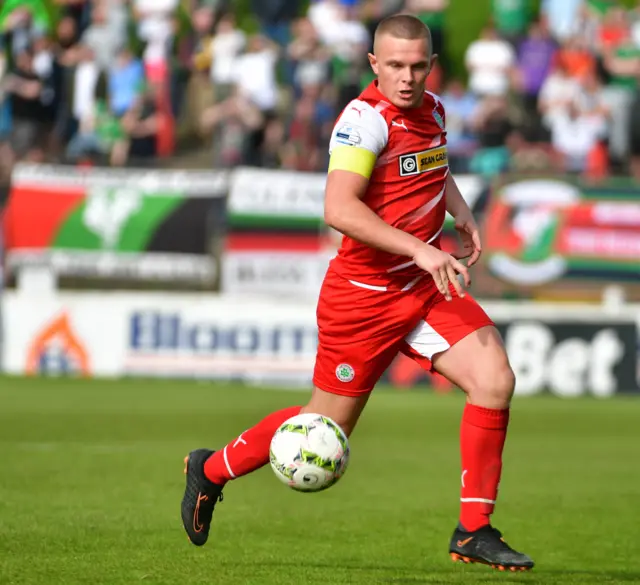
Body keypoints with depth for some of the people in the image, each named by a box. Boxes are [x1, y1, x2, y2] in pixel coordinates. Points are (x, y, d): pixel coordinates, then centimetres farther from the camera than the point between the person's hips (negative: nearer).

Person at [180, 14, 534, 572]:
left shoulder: (432, 110, 5)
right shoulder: (365, 118, -20)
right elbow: (339, 208, -34)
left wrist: (461, 212, 12)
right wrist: (420, 250, -38)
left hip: (428, 285, 6)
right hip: (365, 291, -6)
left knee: (495, 381, -14)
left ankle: (474, 531, -4)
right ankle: (212, 469, 31)